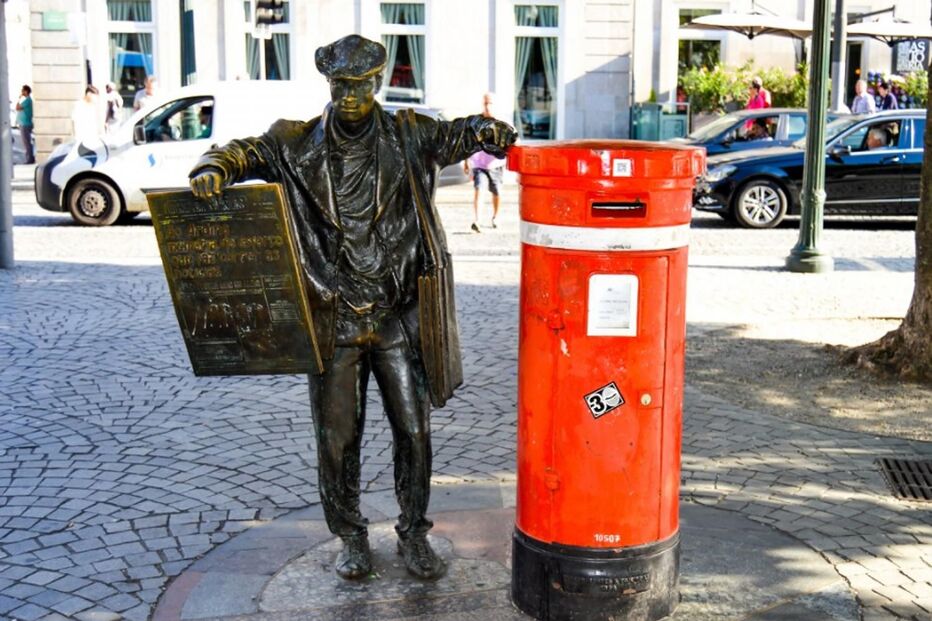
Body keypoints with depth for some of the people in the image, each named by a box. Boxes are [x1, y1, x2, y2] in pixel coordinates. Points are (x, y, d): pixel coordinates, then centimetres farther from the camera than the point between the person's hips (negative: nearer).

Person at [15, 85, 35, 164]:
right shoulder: (28, 99, 15)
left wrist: (19, 99, -9)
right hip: (24, 124, 10)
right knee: (27, 143, 13)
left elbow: (17, 108, -19)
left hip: (25, 124, -10)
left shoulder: (27, 100, -16)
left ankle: (30, 159, -6)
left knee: (27, 143, -8)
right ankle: (31, 159, 17)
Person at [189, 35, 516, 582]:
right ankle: (352, 538, 27)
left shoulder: (407, 137, 3)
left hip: (397, 318, 0)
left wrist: (485, 131, -21)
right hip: (333, 321, 0)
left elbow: (454, 135, 2)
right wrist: (216, 167, -20)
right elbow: (248, 152, 2)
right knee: (336, 437, 8)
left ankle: (415, 535, 24)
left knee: (414, 431, 6)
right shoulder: (298, 146, 3)